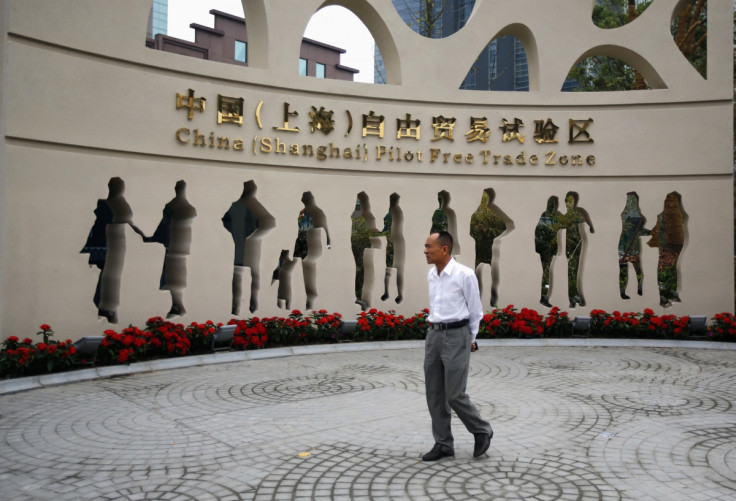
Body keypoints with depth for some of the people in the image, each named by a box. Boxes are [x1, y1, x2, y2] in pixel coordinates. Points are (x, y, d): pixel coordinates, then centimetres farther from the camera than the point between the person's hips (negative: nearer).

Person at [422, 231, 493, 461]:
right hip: (433, 335, 7)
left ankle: (482, 431, 19)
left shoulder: (465, 275, -11)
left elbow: (475, 311, -2)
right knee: (434, 395, 7)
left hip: (456, 336, -7)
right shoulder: (431, 275, 8)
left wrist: (471, 339, 7)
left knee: (455, 395, -5)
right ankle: (443, 444, 20)